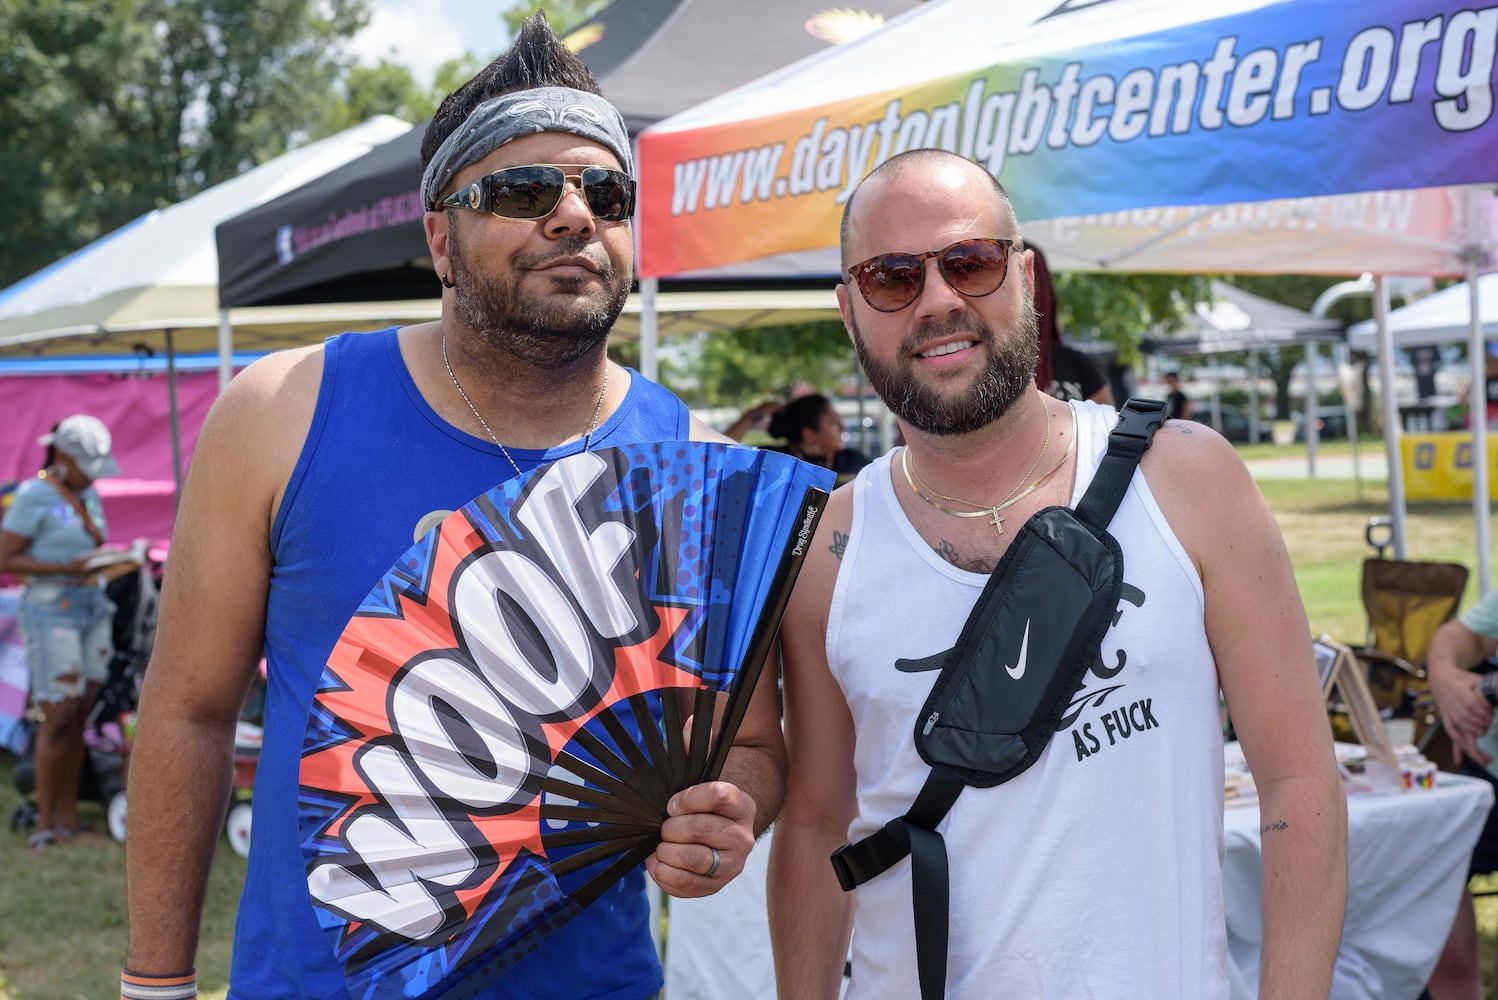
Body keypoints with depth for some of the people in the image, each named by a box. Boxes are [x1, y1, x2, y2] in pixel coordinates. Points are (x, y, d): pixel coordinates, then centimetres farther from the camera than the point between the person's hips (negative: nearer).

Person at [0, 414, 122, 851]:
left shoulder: (88, 495, 13)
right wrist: (66, 569, -18)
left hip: (93, 607, 7)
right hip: (51, 609, -7)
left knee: (80, 715, 5)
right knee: (59, 716, -9)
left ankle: (68, 815, 10)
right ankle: (44, 820, 0)